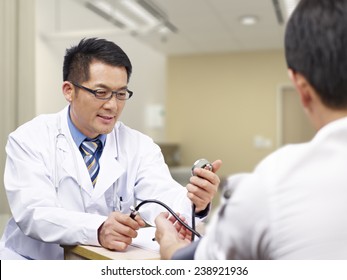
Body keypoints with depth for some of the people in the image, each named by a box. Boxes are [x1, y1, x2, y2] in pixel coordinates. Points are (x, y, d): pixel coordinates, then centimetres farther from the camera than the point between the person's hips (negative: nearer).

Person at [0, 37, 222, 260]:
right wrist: (98, 230, -36)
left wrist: (193, 202, -36)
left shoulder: (140, 147, 0)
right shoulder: (29, 140, -6)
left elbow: (161, 199, -14)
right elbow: (34, 214, -19)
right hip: (35, 257, -2)